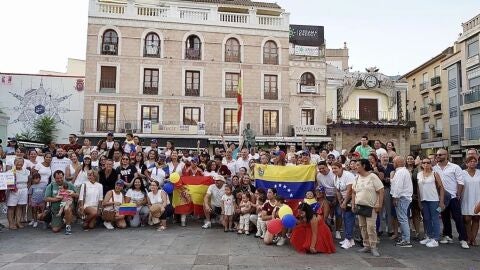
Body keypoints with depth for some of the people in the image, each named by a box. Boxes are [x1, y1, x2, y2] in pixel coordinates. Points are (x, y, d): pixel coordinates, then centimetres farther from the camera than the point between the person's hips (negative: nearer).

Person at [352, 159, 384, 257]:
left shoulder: (373, 177, -9)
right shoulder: (357, 178, 10)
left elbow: (381, 191, -10)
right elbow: (354, 192, 16)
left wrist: (379, 205, -14)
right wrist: (353, 204, 9)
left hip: (371, 207, -6)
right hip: (359, 206, 6)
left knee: (371, 227, -8)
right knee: (363, 227, 10)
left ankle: (373, 247, 4)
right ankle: (366, 246, 21)